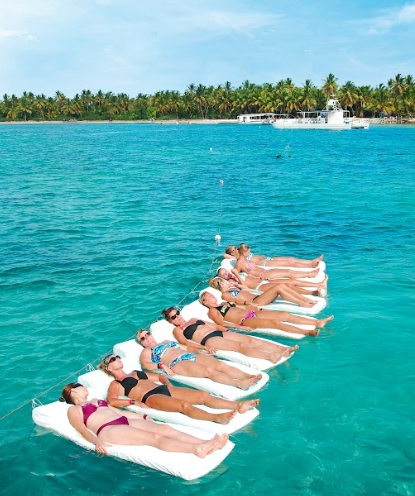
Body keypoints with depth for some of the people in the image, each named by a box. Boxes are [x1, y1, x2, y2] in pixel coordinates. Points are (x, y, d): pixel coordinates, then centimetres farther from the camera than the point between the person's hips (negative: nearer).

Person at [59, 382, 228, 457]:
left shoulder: (96, 400, 33)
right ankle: (197, 449, -46)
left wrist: (142, 416, 28)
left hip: (125, 421, 7)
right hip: (108, 430, -7)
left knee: (164, 428, -17)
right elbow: (82, 429, -6)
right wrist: (95, 440, -25)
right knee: (154, 437, -28)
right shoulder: (73, 410, 11)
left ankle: (205, 445, -34)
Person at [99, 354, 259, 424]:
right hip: (151, 397, -8)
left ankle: (238, 405, -24)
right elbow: (111, 401, -8)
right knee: (184, 405, -36)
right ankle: (217, 418, -57)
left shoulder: (136, 373, 32)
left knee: (202, 395, -13)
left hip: (165, 389, 8)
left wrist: (168, 383, 14)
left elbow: (158, 376, 35)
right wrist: (134, 402, -16)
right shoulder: (115, 384, 11)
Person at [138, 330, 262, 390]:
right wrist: (162, 366, -22)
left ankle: (249, 376, -38)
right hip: (177, 364, -7)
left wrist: (204, 348, 19)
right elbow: (146, 364, -2)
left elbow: (186, 347, 34)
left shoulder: (166, 342, 36)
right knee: (209, 370, -33)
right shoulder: (146, 352, 18)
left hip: (192, 356, 7)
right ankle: (239, 383, -53)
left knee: (221, 365, -21)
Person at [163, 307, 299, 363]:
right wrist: (204, 347, -21)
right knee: (239, 345, -29)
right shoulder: (177, 330, 12)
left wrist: (228, 330, 13)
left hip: (219, 332, 7)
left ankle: (283, 349, -28)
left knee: (250, 340, -14)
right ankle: (271, 356, -47)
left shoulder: (193, 320, 30)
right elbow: (185, 343, -6)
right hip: (209, 340, -7)